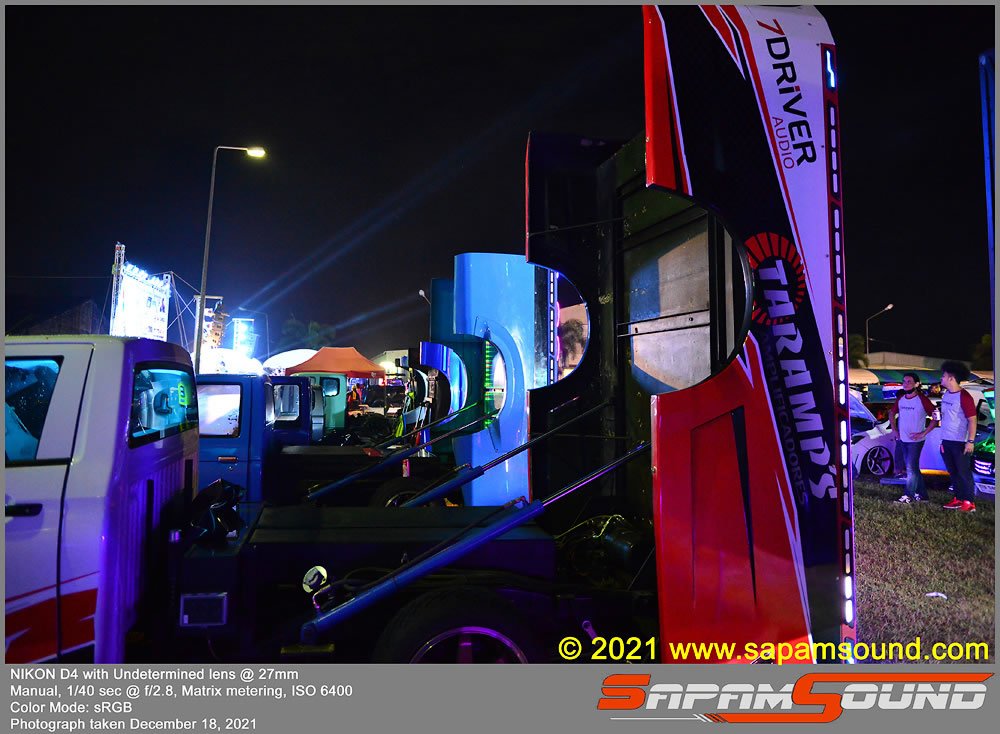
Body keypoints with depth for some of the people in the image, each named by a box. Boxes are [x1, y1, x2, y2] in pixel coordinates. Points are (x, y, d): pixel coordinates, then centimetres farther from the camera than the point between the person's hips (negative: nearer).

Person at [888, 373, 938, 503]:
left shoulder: (922, 399, -12)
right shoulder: (900, 398, 5)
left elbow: (935, 418, -12)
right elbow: (892, 413, 20)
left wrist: (923, 433, -15)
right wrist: (894, 430, 11)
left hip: (916, 440, -6)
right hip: (902, 439, 6)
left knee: (911, 467, -6)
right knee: (913, 468, 13)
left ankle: (908, 496, -1)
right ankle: (921, 495, 23)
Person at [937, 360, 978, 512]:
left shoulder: (964, 397, -14)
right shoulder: (946, 395, 11)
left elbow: (972, 420, -15)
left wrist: (971, 441, -19)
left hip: (960, 442, -8)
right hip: (946, 441, 8)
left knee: (964, 473, -2)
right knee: (953, 472, 13)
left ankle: (969, 503, 6)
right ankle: (959, 499, 22)